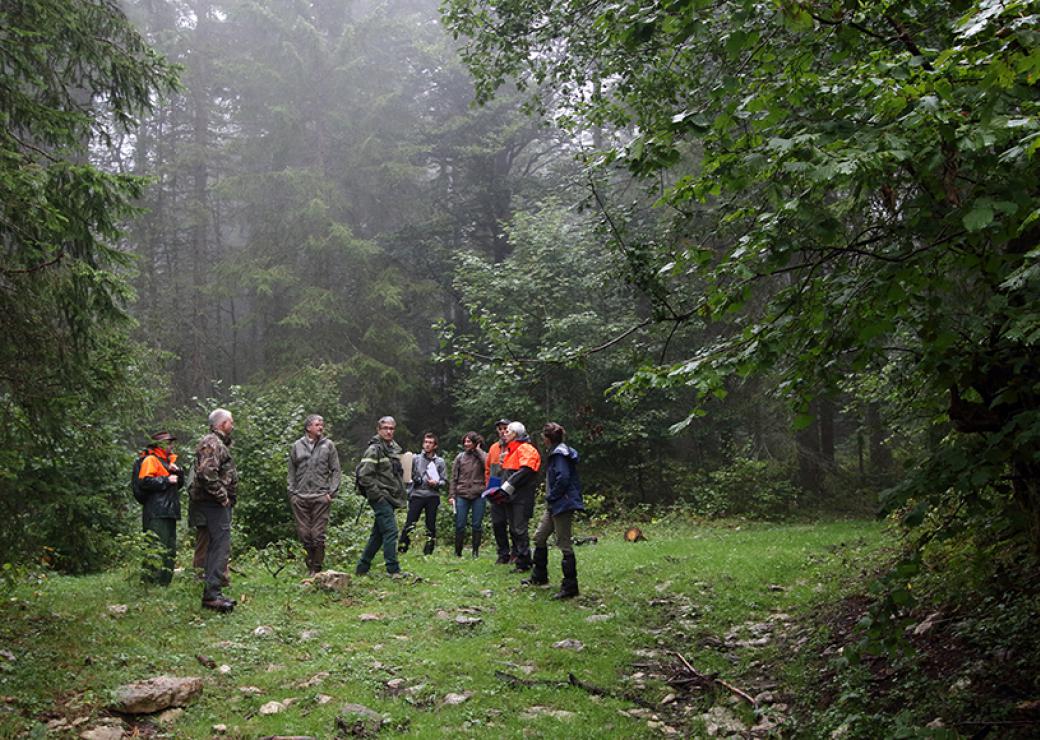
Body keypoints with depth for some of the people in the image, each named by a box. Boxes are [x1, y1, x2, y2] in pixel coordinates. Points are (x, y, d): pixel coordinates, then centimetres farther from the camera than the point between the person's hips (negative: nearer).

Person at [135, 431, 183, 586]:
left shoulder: (169, 460, 22)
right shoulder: (150, 460, -5)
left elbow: (180, 484, 22)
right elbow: (144, 481, -18)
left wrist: (177, 471, 4)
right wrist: (166, 480, -15)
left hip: (169, 512, 9)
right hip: (156, 513, -9)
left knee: (170, 548, 11)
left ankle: (165, 581, 18)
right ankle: (151, 581, -10)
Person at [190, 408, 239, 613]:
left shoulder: (218, 443, 21)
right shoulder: (212, 444, -14)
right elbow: (207, 473, -27)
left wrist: (226, 497, 17)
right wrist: (222, 496, -20)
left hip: (216, 503, 11)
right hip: (215, 503, -11)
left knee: (217, 546, 13)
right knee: (221, 546, -12)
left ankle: (212, 593, 19)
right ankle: (212, 594, -13)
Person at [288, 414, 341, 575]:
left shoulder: (328, 445, 6)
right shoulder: (297, 446, 9)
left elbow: (336, 471, 4)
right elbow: (291, 471, 13)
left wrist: (332, 492, -5)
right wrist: (292, 492, 4)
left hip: (321, 497, -2)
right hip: (300, 497, 2)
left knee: (318, 534, -2)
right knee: (304, 533, 4)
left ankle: (317, 567, 7)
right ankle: (310, 566, 16)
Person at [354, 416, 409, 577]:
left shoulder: (394, 449, 15)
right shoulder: (374, 449, -11)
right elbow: (364, 474, -18)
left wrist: (402, 493, 14)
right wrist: (377, 494, -17)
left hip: (390, 498, 9)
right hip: (381, 498, -9)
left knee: (378, 534, 12)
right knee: (390, 531, -12)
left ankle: (362, 567, 20)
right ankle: (393, 569, -9)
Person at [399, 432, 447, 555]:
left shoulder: (440, 461, 7)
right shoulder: (415, 459, 8)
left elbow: (444, 480, 6)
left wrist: (436, 483, -12)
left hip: (432, 496, 1)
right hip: (417, 494, -1)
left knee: (431, 525, 5)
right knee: (410, 523, -6)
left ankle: (428, 552, 13)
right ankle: (402, 549, -2)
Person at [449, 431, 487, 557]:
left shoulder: (482, 456, 6)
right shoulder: (460, 457, 10)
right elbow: (454, 478, 9)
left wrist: (478, 450, -6)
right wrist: (451, 495, 1)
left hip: (479, 496, -1)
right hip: (462, 495, 1)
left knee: (477, 525, 3)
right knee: (459, 525, 1)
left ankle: (475, 551, 13)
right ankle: (458, 552, 11)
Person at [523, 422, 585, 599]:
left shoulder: (559, 454, -16)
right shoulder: (557, 452, 15)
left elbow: (563, 478, -27)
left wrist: (552, 496, -16)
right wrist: (550, 497, 13)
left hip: (563, 505, -11)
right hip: (554, 506, 11)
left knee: (565, 544, -6)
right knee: (539, 537, 19)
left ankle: (570, 587, 0)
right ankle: (539, 577, 32)